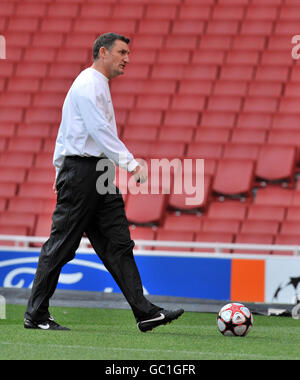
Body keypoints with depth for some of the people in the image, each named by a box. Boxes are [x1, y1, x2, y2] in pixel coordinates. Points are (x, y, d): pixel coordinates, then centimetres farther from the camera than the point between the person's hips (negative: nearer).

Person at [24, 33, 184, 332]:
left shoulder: (97, 85, 20)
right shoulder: (88, 85, -12)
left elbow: (65, 131, 24)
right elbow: (100, 129, -22)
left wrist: (61, 171, 24)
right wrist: (131, 163, -26)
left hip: (99, 173, 10)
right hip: (82, 170, -10)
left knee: (118, 245, 2)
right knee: (61, 245, -4)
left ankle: (145, 313, -2)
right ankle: (36, 316, 3)